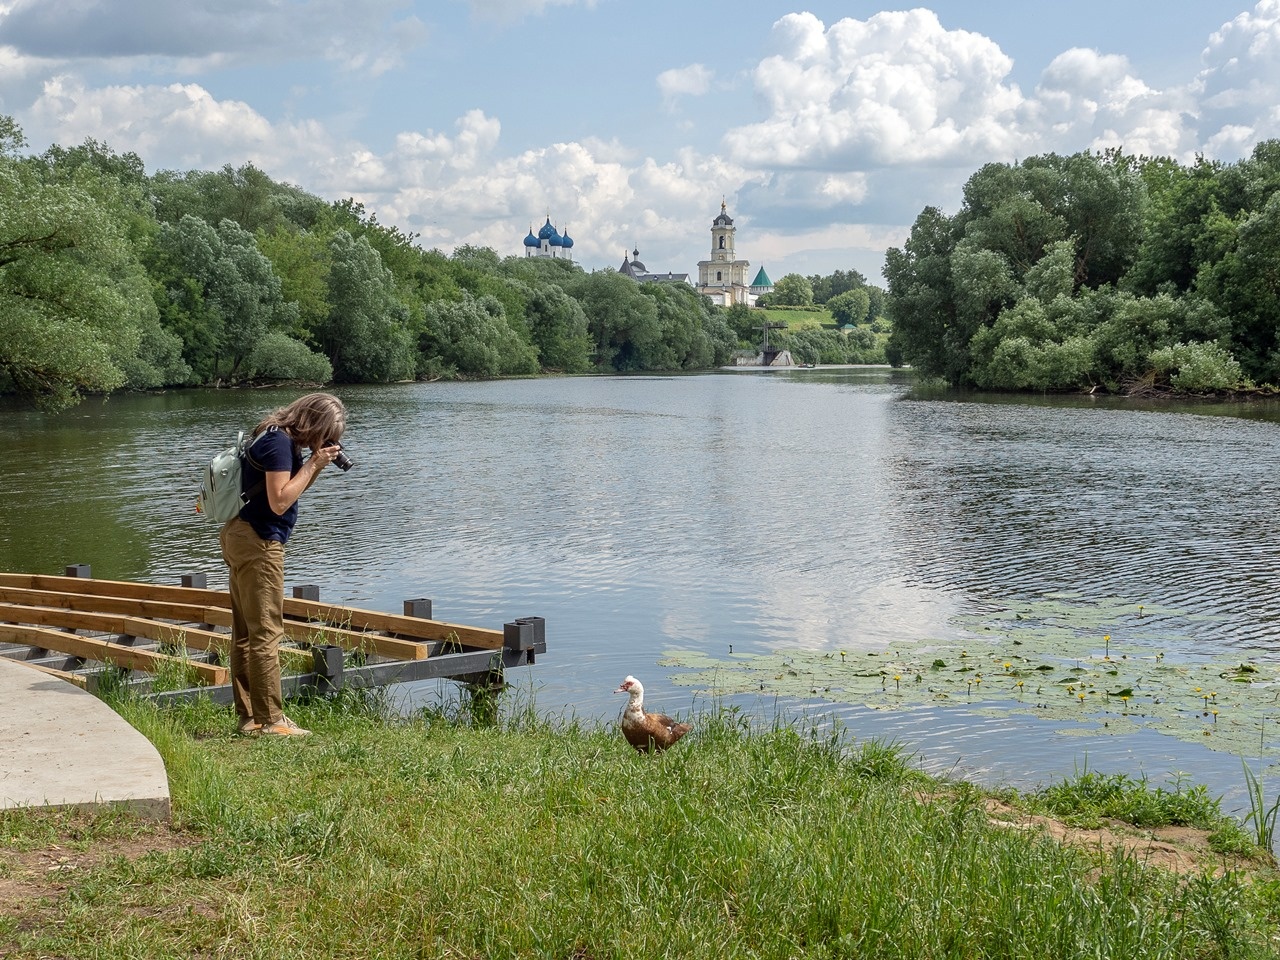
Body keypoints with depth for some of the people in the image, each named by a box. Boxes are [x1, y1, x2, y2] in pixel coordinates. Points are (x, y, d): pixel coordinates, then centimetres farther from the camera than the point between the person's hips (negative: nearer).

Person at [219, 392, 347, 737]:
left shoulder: (278, 437, 12)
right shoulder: (279, 442, -17)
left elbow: (291, 489, 19)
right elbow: (279, 501, -22)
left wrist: (317, 465, 3)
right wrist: (313, 463, -16)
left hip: (240, 537, 10)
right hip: (259, 543, -10)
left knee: (245, 632, 11)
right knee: (266, 632, -7)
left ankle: (248, 716, 16)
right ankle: (270, 721, -5)